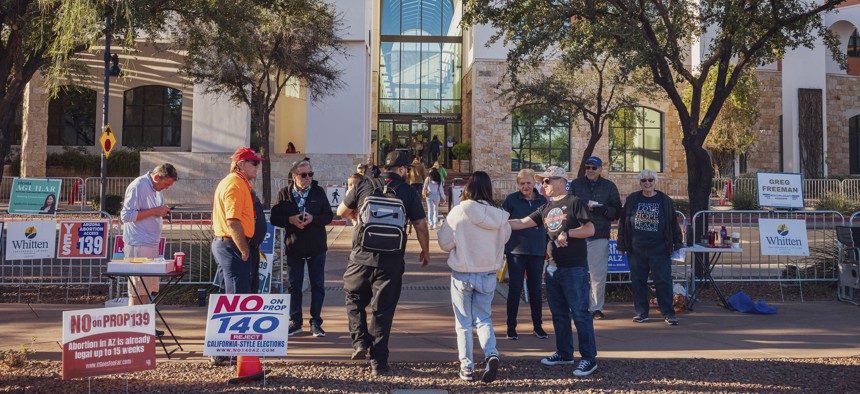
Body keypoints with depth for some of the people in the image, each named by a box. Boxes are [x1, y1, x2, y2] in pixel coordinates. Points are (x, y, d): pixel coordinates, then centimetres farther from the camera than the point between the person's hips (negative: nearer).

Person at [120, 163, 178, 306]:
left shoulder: (156, 188, 14)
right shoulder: (138, 186, -13)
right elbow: (126, 215, -18)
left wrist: (162, 211, 9)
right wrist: (154, 211, -19)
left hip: (152, 244, 9)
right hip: (138, 245, -9)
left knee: (147, 288, 10)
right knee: (137, 290, -7)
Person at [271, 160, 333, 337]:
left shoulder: (318, 192, -1)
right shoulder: (284, 193, -1)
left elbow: (328, 216, -1)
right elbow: (274, 218, -1)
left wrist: (313, 219, -19)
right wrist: (290, 220, -19)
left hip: (316, 247, 0)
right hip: (294, 248, 0)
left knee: (317, 285, 5)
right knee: (294, 286, 8)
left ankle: (316, 322, 15)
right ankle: (295, 322, 19)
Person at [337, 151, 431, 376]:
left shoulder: (364, 185, 1)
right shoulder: (408, 192, -1)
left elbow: (342, 211, 11)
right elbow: (421, 226, 1)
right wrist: (425, 252, 17)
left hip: (361, 257, 1)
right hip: (391, 261, 0)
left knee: (354, 299, 22)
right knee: (382, 309, 7)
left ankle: (360, 341, 6)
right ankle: (378, 362, 10)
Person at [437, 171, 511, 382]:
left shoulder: (458, 212, -15)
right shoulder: (499, 215, -7)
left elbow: (445, 243, -10)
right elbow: (505, 237, 8)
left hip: (462, 275, -2)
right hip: (488, 275, 2)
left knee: (464, 323, 11)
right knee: (484, 318, 17)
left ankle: (466, 367, 13)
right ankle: (491, 353, -7)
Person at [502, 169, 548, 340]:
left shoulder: (542, 200, 8)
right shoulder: (511, 199, -1)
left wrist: (547, 247, 11)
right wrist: (502, 245, -7)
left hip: (537, 251, 3)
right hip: (516, 250, -3)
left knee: (536, 289, 10)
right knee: (515, 288, 0)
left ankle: (537, 326, 21)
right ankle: (511, 327, 9)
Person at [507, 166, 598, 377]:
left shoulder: (574, 203, -6)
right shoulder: (546, 209, 15)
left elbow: (590, 229, -12)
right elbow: (521, 223, 11)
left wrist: (567, 233, -18)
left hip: (575, 268, -8)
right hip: (553, 267, 8)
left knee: (580, 313, -6)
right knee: (558, 313, 14)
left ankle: (589, 358, -1)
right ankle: (564, 353, 26)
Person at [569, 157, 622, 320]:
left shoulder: (609, 186, 8)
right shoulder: (576, 184, 8)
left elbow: (617, 212, 6)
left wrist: (603, 210, -12)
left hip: (600, 236, 0)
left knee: (598, 275, 1)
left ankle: (596, 307, 11)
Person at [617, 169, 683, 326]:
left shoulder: (665, 201, 6)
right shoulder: (632, 199, 8)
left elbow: (673, 223, 10)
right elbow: (623, 222, 10)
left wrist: (677, 243, 6)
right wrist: (622, 244, 6)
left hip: (659, 249, -2)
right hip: (636, 249, 2)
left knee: (663, 281, -4)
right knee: (638, 281, 6)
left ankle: (668, 313, 2)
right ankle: (641, 312, 17)